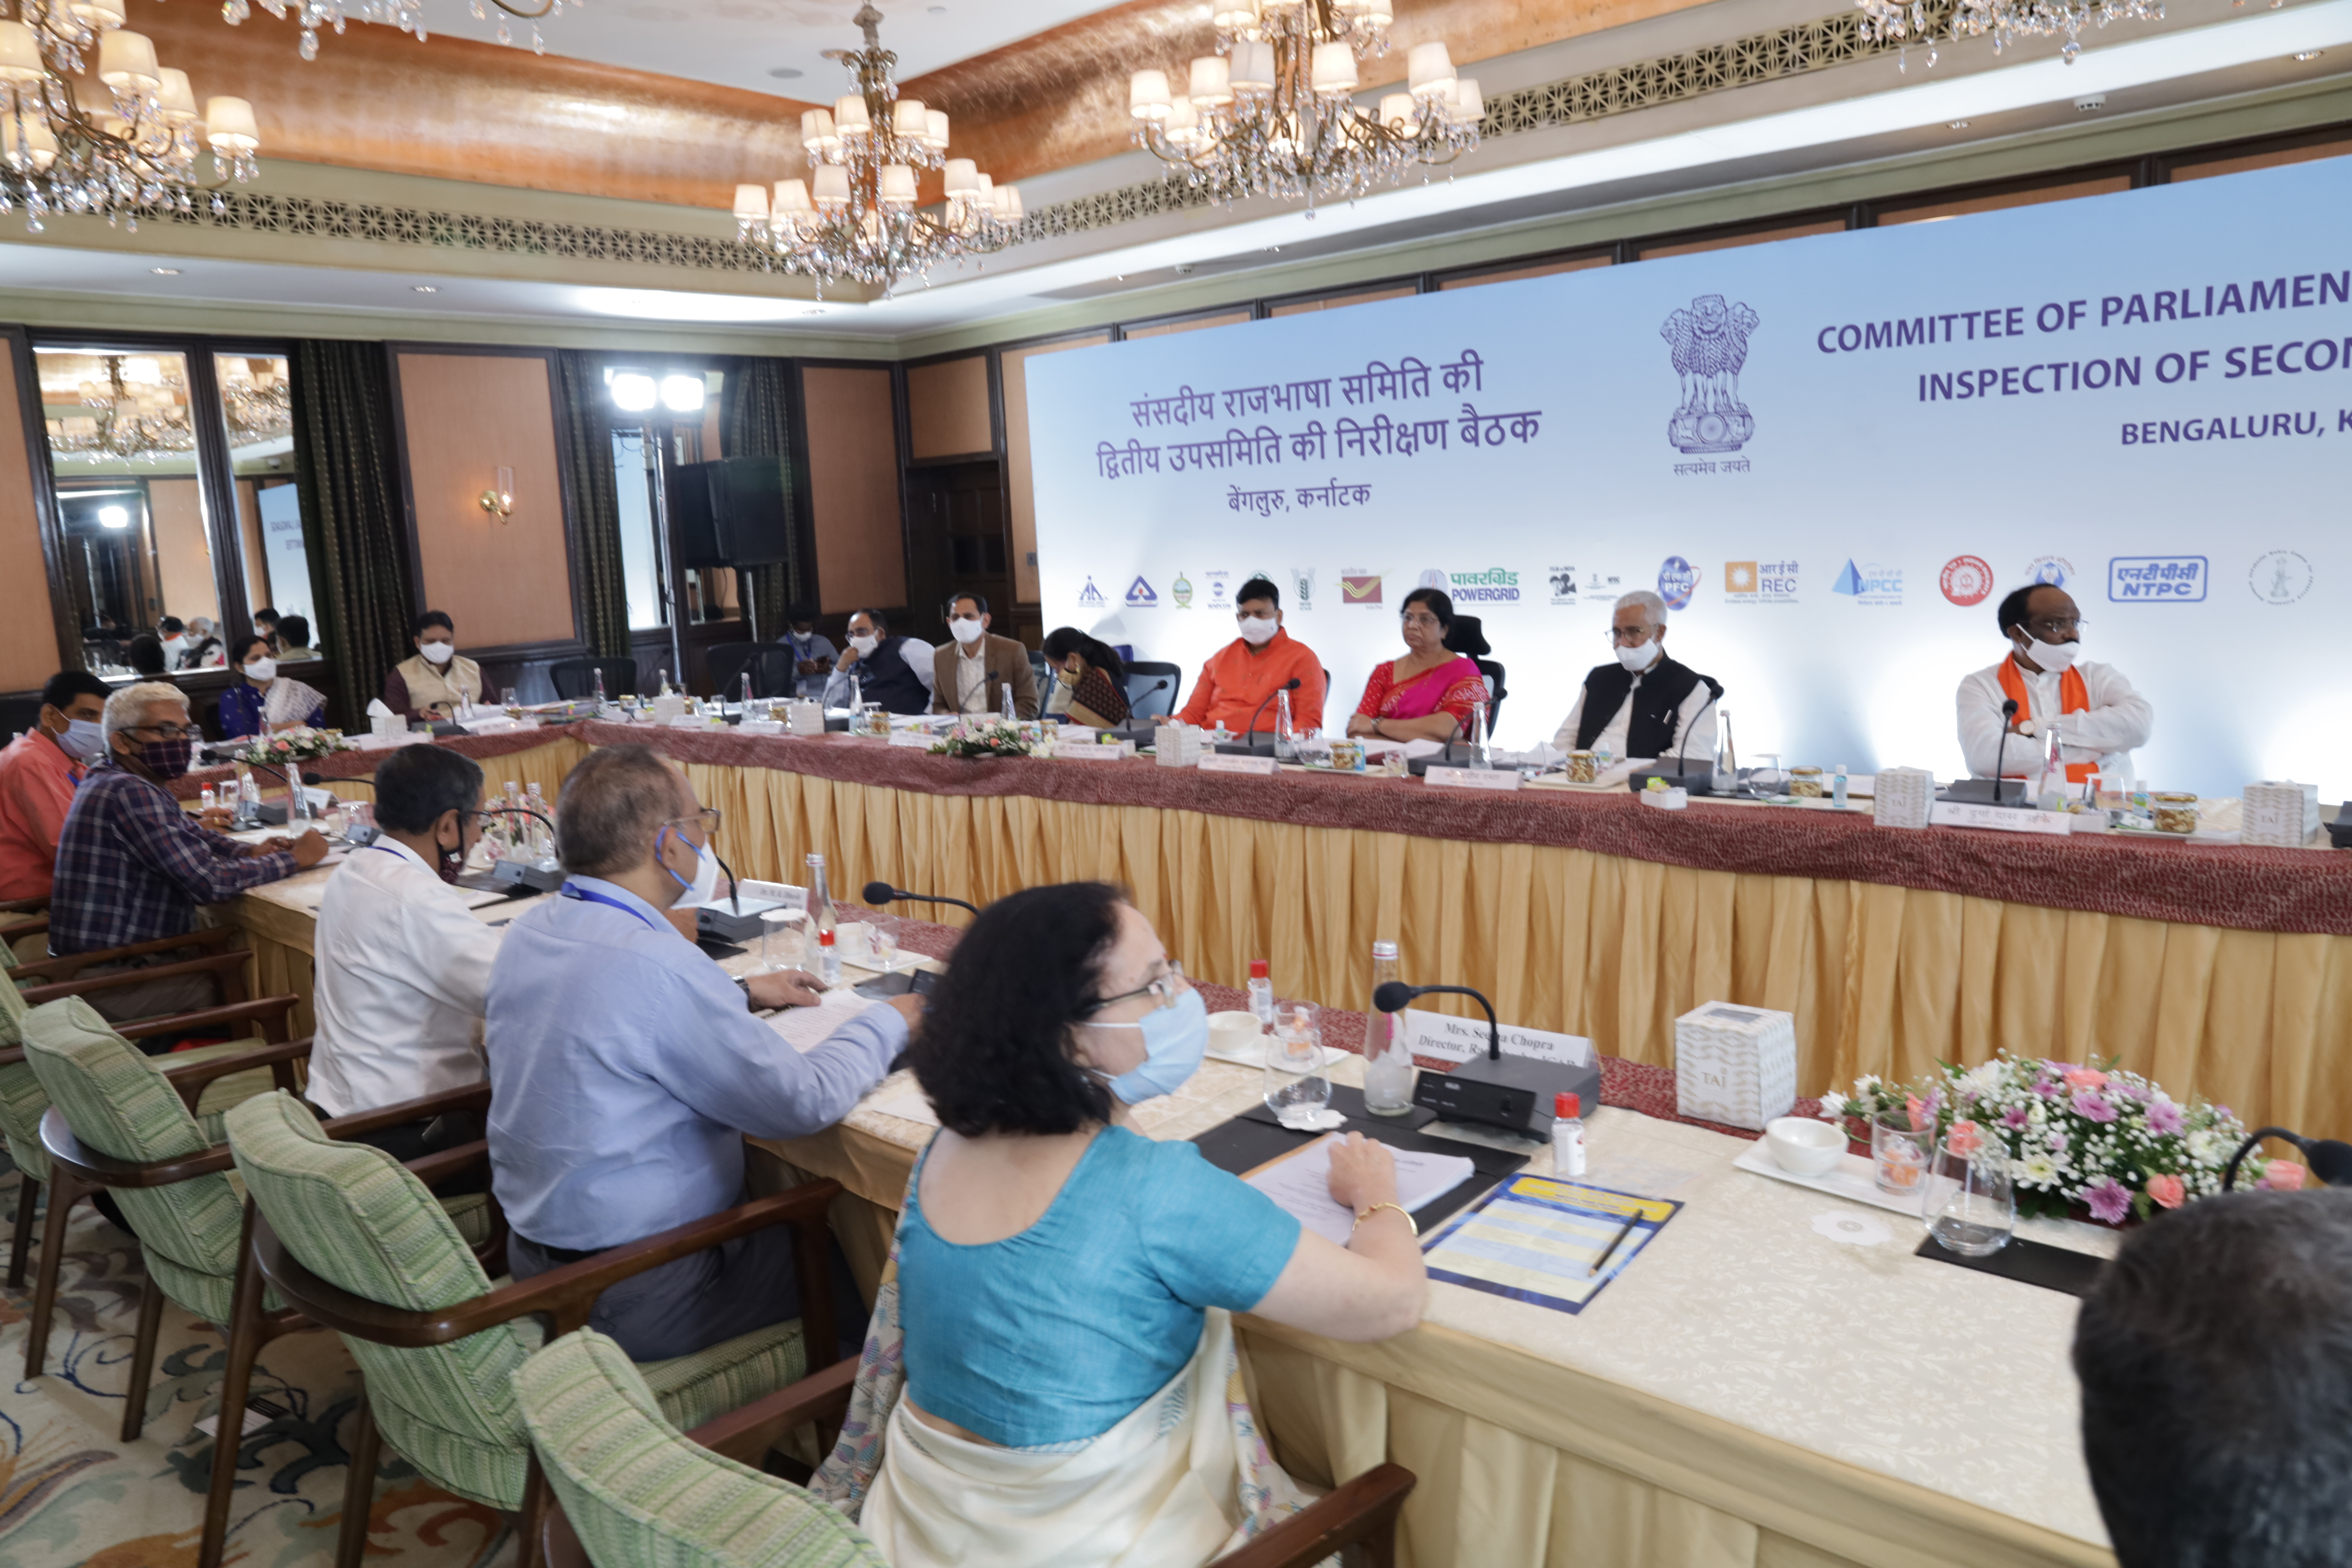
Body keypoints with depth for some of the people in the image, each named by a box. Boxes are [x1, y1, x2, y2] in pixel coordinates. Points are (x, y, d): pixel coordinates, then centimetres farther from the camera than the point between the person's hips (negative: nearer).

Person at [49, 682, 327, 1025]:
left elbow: (192, 835, 21)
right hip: (113, 982, -10)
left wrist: (249, 853, 0)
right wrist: (295, 859, -13)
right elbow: (209, 882, -25)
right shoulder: (129, 793, -21)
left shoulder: (110, 782, 11)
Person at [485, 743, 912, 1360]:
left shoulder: (529, 931, 0)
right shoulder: (657, 966, -29)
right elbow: (806, 1102, -22)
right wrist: (887, 1022, -5)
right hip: (635, 1299, -9)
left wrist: (739, 994, 19)